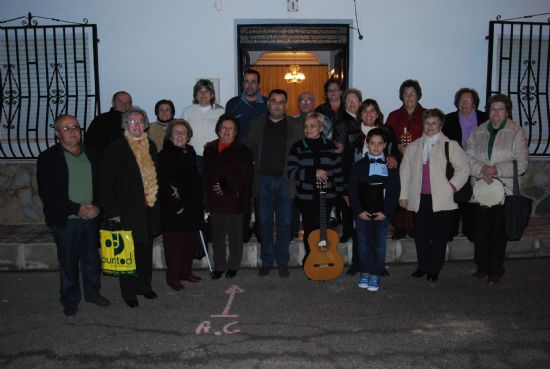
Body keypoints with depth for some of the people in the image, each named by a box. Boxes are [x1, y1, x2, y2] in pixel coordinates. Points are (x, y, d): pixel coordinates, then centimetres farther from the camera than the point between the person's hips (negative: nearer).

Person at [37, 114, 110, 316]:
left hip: (92, 217, 3)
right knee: (68, 262, 7)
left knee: (92, 258, 13)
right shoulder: (48, 158, -4)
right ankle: (70, 300, 23)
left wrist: (97, 206, -7)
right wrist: (77, 209, -15)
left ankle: (93, 292, 31)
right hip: (65, 221, -3)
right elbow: (47, 193, -10)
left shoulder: (92, 154, 9)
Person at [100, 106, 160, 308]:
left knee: (146, 249, 16)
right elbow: (107, 182, -9)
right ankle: (129, 292, 16)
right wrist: (112, 210, -14)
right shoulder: (115, 148, -8)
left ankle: (144, 285, 31)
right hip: (128, 209, -5)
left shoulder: (150, 145, 10)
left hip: (149, 208, 6)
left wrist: (156, 200, 12)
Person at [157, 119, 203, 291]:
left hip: (191, 204, 6)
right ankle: (173, 276, 9)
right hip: (172, 206, -6)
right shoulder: (164, 155, -6)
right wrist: (176, 205, -13)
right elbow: (163, 183, -11)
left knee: (190, 239, 10)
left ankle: (186, 271, 24)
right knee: (174, 241, -2)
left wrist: (180, 191, -2)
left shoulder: (190, 152, 12)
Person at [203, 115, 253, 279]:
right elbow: (206, 174, 13)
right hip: (215, 200, 4)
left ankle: (233, 265, 22)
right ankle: (219, 266, 23)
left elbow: (246, 176, -10)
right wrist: (207, 195, 6)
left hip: (235, 199, -4)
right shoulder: (210, 149, 11)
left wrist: (227, 187, -15)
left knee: (235, 235, 8)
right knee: (217, 236, 10)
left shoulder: (242, 150, -3)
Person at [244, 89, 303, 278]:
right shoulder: (257, 124, 9)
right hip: (263, 180, 1)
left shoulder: (295, 127, 5)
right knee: (265, 223, 7)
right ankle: (267, 261, 18)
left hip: (285, 181, -1)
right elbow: (247, 149, 8)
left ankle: (282, 262, 16)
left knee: (284, 223, 4)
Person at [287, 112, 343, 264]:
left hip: (326, 196, 1)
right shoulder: (298, 147, 2)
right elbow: (291, 171, -7)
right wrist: (313, 173, -16)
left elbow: (338, 172, 8)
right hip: (306, 197, 0)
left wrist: (339, 192, 3)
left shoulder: (330, 147, 6)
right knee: (310, 230, 2)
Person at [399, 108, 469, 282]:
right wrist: (403, 194, 8)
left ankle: (434, 269, 16)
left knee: (439, 237, 3)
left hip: (442, 200, -3)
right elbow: (405, 171, 13)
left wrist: (451, 186, -9)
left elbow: (463, 168, -2)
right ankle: (423, 266, 24)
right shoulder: (413, 146, 12)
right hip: (419, 199, 3)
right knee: (421, 235, 9)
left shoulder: (450, 145, 1)